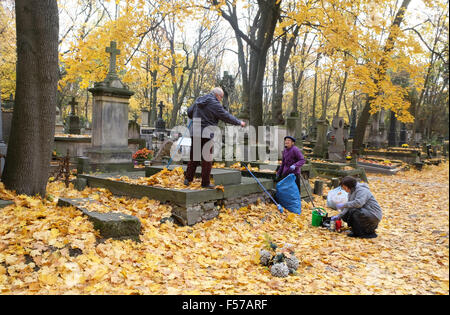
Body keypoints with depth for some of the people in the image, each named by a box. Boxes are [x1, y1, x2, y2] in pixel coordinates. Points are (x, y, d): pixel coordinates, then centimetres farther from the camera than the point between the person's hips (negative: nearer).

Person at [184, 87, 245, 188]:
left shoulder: (198, 101, 13)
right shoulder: (214, 104, -9)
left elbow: (189, 112, 22)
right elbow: (226, 116, -7)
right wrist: (239, 122, 4)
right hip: (206, 134, -7)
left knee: (194, 157, 14)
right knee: (207, 159, 1)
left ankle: (188, 178, 14)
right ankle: (205, 183, 4)